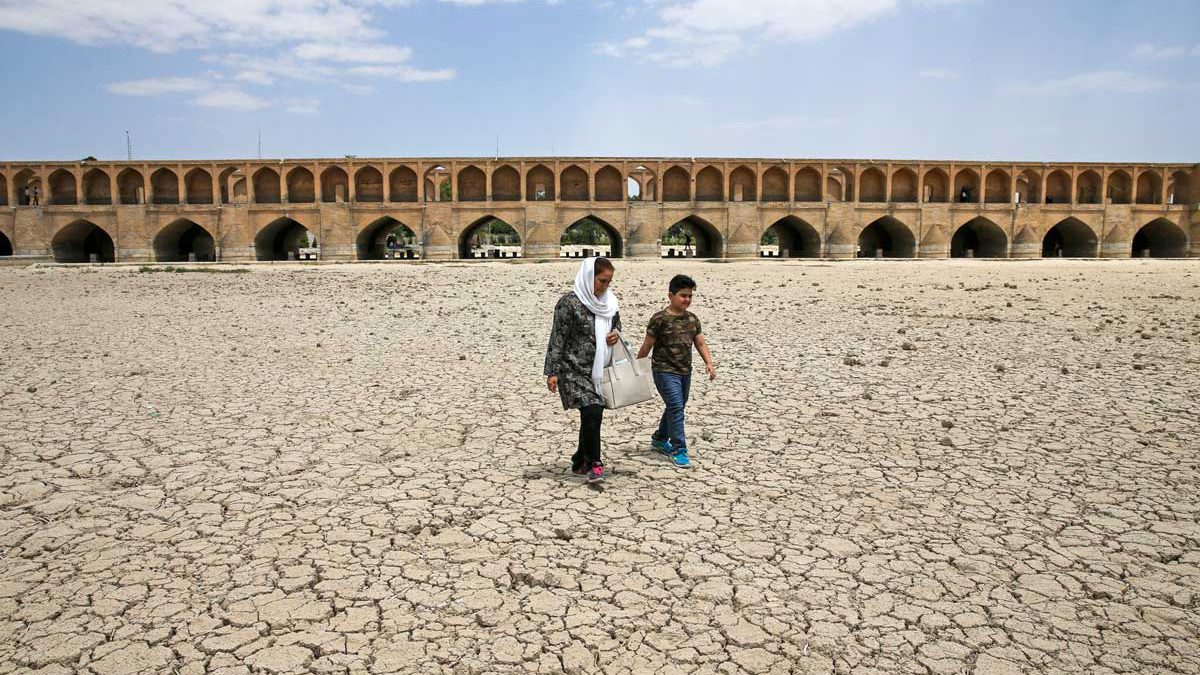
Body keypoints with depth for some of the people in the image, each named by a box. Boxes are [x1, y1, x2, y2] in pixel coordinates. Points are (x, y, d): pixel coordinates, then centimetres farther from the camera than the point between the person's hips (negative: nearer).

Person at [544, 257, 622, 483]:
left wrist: (616, 335, -1)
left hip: (599, 370, 7)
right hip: (575, 369, -7)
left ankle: (581, 462, 26)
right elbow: (557, 339, -12)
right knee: (592, 412, -17)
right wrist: (552, 372, -13)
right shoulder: (570, 302, -13)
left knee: (593, 416, 10)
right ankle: (594, 463, -2)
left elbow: (616, 325, 24)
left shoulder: (610, 302, 7)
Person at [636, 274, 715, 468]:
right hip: (665, 371, -7)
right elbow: (647, 346, -6)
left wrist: (709, 363, -6)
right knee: (676, 407, -15)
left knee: (676, 408, 18)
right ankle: (678, 450, -8)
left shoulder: (693, 319, 7)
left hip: (685, 372, 7)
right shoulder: (660, 319, -12)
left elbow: (701, 343, 9)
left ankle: (660, 439, 39)